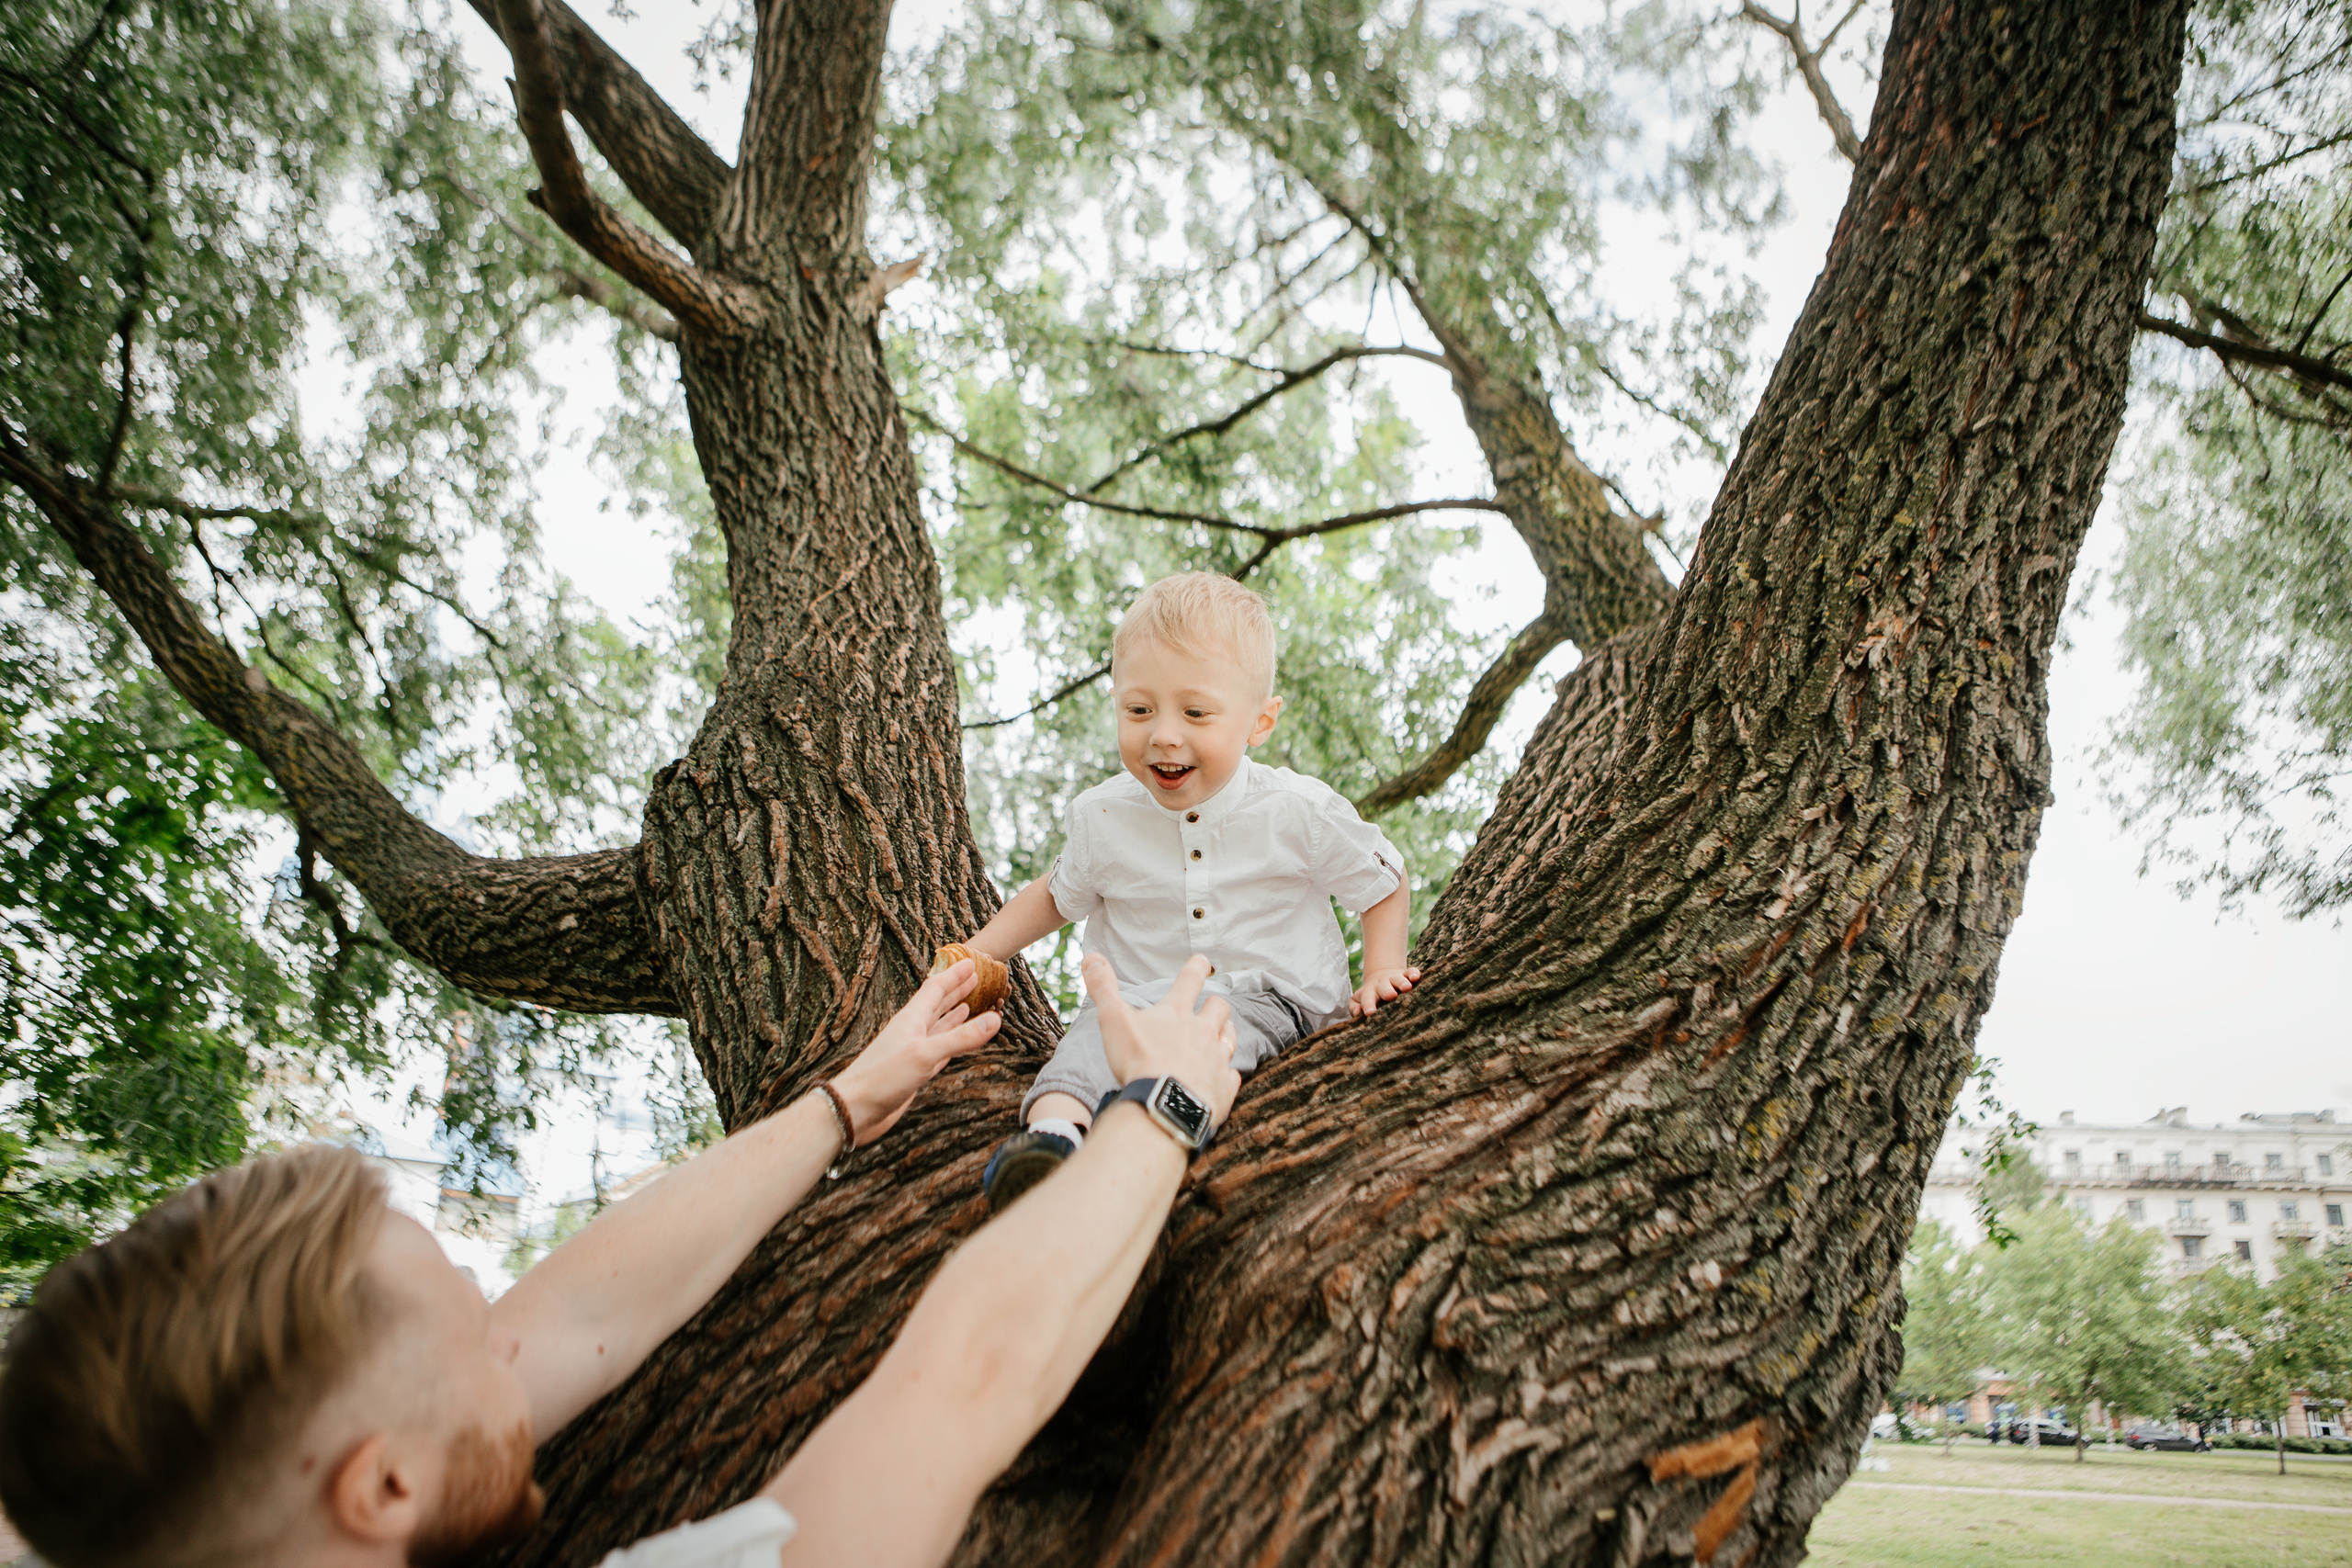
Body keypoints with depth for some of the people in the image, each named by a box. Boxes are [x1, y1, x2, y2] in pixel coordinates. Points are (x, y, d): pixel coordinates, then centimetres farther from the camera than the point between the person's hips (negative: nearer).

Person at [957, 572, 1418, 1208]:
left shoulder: (1301, 811, -7)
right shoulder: (1100, 817, -1)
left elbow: (1383, 880, 10)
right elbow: (1058, 895, 19)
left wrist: (1380, 970, -3)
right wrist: (972, 956, 9)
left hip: (1274, 1002, -1)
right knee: (1101, 1024, -32)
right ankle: (1055, 1127, -57)